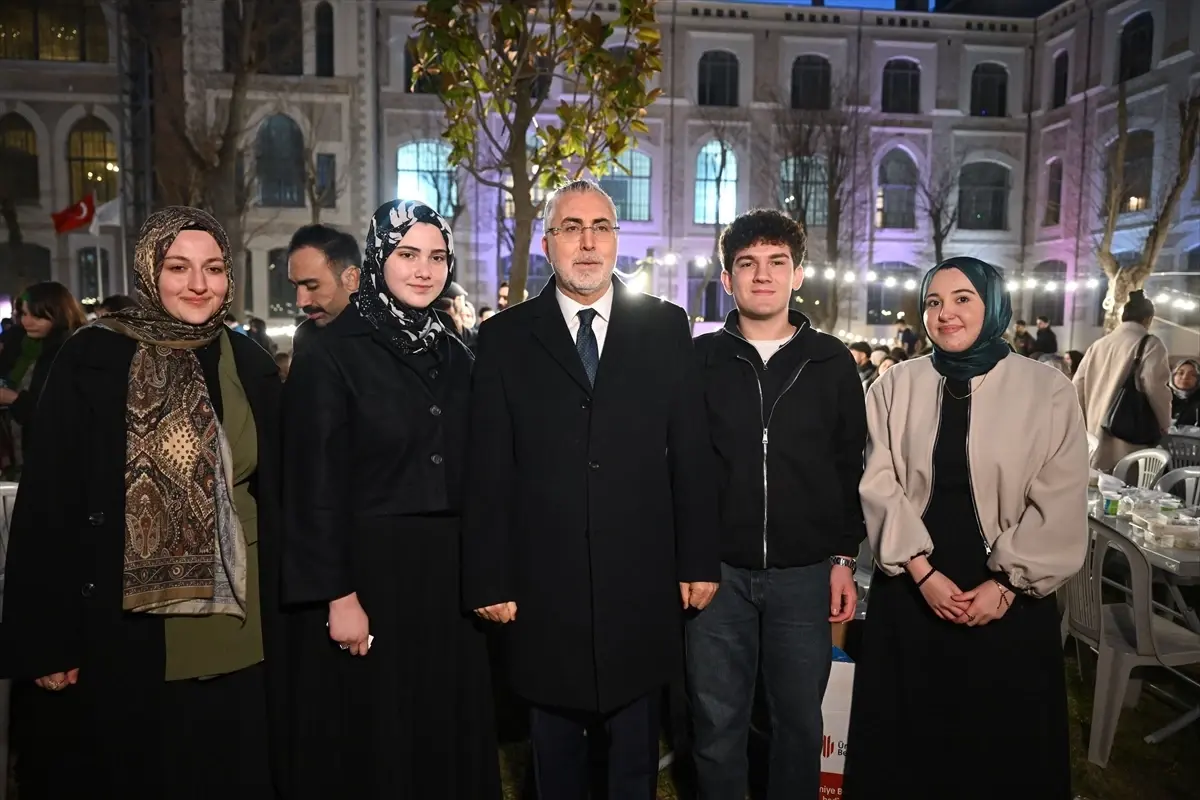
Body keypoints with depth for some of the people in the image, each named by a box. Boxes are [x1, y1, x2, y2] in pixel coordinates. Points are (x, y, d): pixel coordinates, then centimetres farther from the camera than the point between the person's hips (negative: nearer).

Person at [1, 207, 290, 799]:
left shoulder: (250, 364, 4)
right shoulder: (92, 359, -7)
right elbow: (49, 502, -8)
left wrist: (276, 612, 9)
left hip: (236, 630, 3)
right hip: (126, 627, -3)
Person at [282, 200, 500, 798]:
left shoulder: (455, 357, 7)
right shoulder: (332, 355, -10)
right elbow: (315, 485, -12)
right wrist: (338, 594, -14)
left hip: (448, 572, 5)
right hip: (371, 569, -5)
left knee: (451, 735, 15)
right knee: (374, 743, 9)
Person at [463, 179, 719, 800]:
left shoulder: (666, 327, 3)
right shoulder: (504, 337, 1)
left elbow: (692, 453, 2)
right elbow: (489, 470, -2)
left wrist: (699, 561, 0)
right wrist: (489, 579, -4)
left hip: (641, 581, 1)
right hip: (544, 584, 0)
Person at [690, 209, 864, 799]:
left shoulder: (831, 362, 3)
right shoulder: (699, 359, 1)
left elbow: (850, 468, 6)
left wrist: (844, 559, 3)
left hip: (806, 573, 1)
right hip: (718, 571, 0)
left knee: (800, 723, 14)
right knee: (717, 725, 11)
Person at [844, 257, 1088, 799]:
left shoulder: (1047, 390, -3)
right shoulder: (896, 386, 1)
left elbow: (1060, 505, -5)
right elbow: (879, 488, -3)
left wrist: (1006, 584, -10)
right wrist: (923, 572, -11)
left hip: (1010, 596, -1)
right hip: (909, 590, 1)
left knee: (1005, 738, 12)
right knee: (910, 729, 13)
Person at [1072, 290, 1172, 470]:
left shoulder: (1097, 345, 12)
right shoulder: (1150, 344, -5)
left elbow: (1078, 387, 12)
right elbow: (1156, 389, -13)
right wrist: (1164, 426, 2)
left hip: (1096, 438, 6)